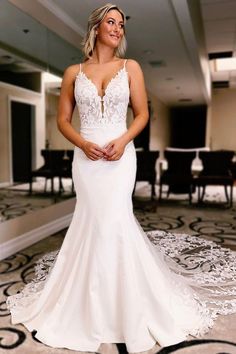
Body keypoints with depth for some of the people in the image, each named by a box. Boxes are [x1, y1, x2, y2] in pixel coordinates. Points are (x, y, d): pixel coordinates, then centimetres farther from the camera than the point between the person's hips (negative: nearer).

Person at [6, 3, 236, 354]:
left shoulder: (131, 67, 8)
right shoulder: (73, 72, 8)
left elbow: (142, 114, 5)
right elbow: (63, 119, 8)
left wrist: (123, 141, -12)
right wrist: (83, 143, -10)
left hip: (120, 155, -1)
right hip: (86, 156, 1)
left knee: (114, 218, -12)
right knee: (92, 222, 3)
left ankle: (123, 303, 8)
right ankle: (94, 302, 23)